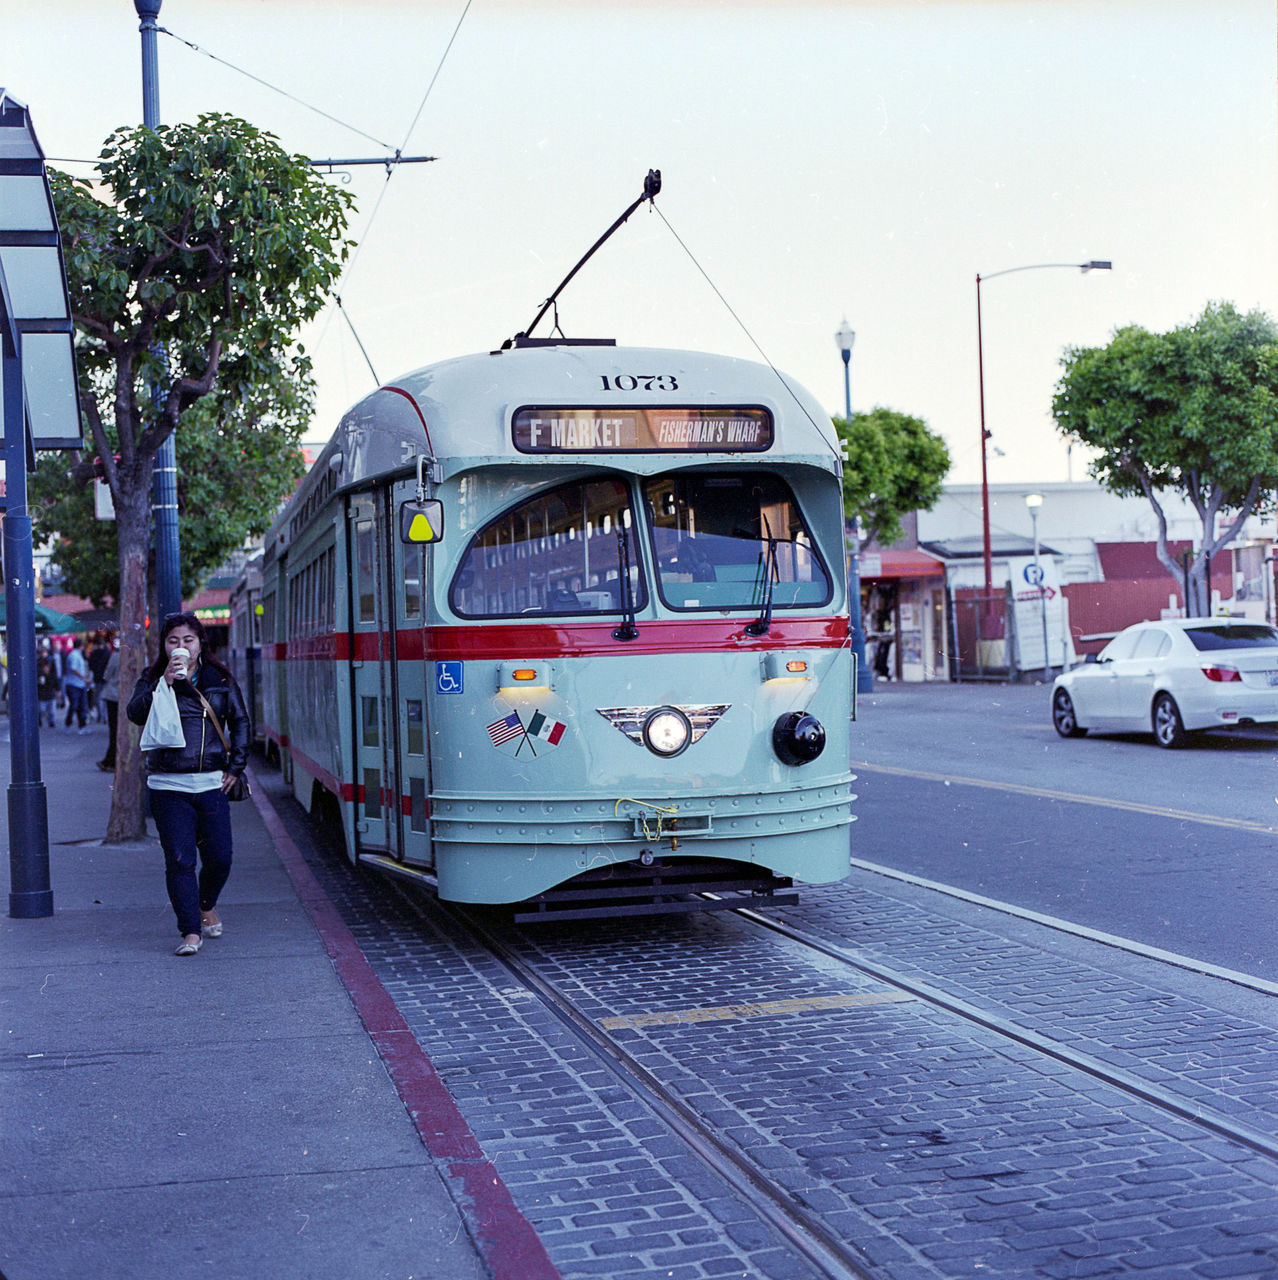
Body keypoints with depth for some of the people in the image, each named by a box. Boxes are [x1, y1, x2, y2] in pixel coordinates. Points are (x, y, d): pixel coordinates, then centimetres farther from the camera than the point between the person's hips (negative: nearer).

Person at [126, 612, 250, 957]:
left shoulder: (220, 679, 8)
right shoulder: (153, 679, 4)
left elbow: (240, 721, 15)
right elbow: (135, 714, -13)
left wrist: (235, 766, 8)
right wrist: (164, 682, -22)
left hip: (212, 783, 2)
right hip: (169, 785, -2)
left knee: (219, 857, 2)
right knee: (179, 860, -5)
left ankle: (207, 906, 33)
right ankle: (191, 932, 2)